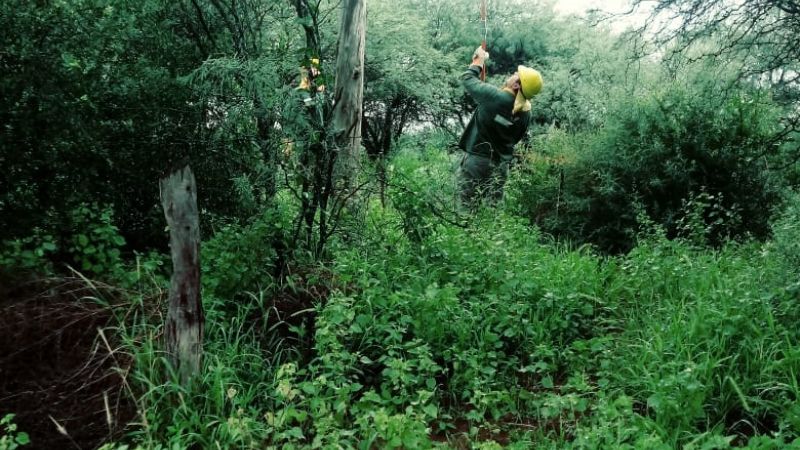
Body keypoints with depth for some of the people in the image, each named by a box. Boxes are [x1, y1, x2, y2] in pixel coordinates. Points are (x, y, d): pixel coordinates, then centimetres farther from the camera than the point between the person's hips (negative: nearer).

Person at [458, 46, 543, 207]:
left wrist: (479, 60, 11)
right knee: (493, 206, 13)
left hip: (478, 160, -5)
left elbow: (468, 78, -5)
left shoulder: (495, 97, -19)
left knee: (468, 207, 1)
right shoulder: (526, 112, -2)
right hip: (502, 163, 6)